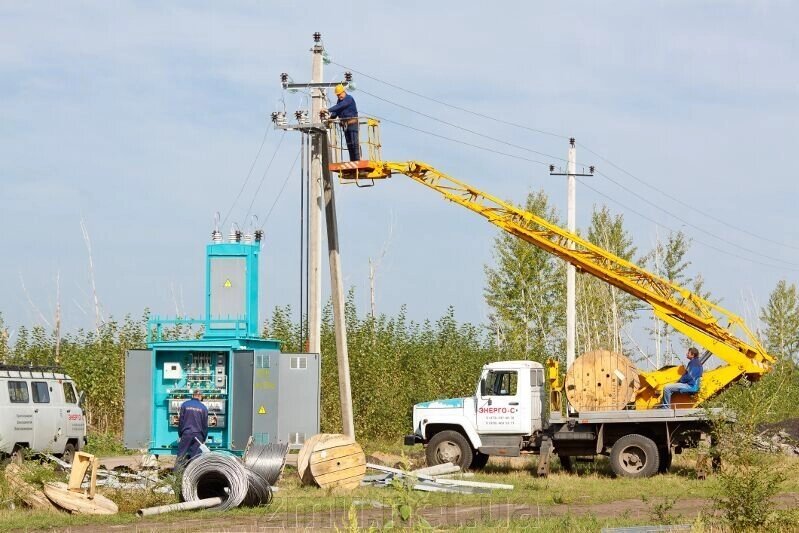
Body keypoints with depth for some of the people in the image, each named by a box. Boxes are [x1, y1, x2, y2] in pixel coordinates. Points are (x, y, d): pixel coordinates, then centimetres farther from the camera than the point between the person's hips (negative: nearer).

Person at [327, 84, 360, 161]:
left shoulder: (349, 99, -11)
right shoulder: (339, 101, 15)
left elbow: (339, 106, -25)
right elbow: (335, 113, 14)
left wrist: (328, 110, -31)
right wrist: (331, 117, -8)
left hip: (352, 123, -8)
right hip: (345, 125, 8)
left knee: (355, 143, -14)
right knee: (349, 144, 5)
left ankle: (358, 160, -17)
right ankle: (352, 161, 5)